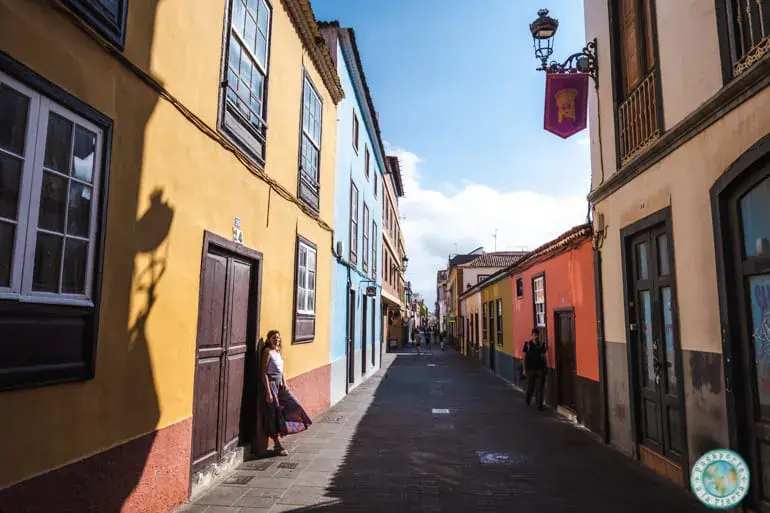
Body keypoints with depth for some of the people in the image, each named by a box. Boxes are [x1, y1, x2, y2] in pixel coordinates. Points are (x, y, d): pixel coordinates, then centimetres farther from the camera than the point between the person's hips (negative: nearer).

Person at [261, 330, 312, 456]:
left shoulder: (278, 351, 12)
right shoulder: (267, 351, -11)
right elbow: (264, 373, -15)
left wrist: (285, 383, 5)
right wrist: (268, 392, -19)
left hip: (280, 384, 8)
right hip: (271, 383, -8)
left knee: (295, 404, 2)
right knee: (274, 414, -1)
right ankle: (277, 445, 10)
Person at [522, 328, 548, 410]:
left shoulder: (542, 345, 2)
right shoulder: (527, 344, -3)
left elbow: (544, 357, 8)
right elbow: (524, 357, 1)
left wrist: (546, 366, -2)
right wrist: (524, 370, 0)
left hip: (540, 369, 1)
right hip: (530, 369, -1)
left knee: (540, 388, 0)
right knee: (530, 387, 11)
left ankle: (540, 405, 7)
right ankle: (527, 400, 37)